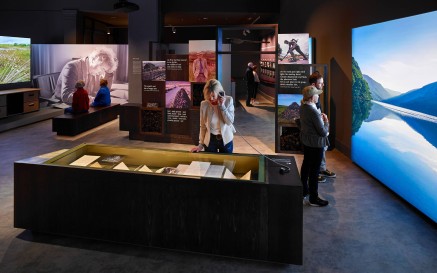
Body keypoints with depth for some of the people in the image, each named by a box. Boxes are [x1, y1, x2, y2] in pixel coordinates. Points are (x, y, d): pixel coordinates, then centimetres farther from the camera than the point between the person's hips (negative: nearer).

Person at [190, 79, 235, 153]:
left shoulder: (228, 100, -12)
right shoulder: (204, 104, -10)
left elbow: (230, 122, -16)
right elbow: (202, 126, -1)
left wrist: (222, 106, -23)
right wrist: (201, 144, -2)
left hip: (226, 139, 0)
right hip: (210, 140, 0)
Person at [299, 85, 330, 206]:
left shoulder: (302, 106, -2)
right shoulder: (314, 112, -29)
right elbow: (323, 132, -24)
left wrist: (320, 118, 5)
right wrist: (326, 121, -8)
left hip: (305, 140, 9)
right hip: (316, 143, -9)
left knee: (306, 164, 22)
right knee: (314, 170, 2)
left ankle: (304, 190, 38)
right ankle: (314, 198, 13)